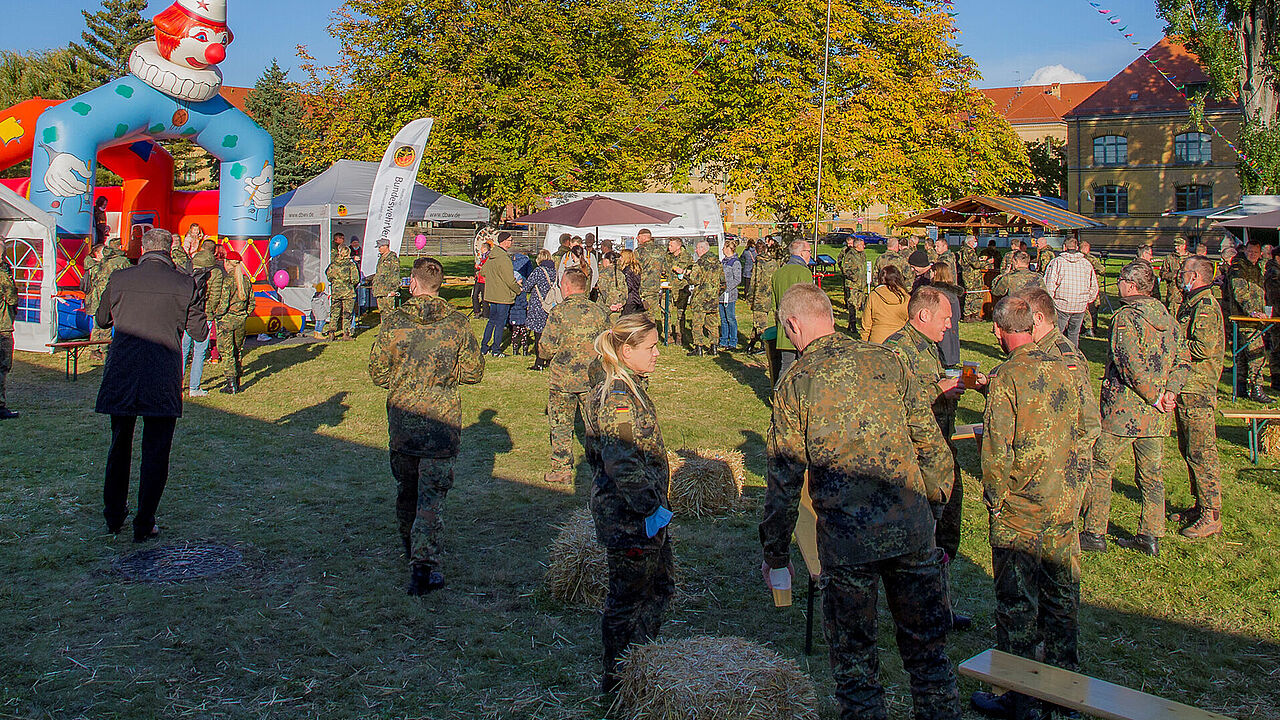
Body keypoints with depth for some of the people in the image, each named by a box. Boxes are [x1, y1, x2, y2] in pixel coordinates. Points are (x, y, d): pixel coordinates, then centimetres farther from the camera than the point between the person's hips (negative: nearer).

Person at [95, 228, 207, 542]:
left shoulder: (118, 279, 1)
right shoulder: (184, 284, -6)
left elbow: (101, 320, 18)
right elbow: (200, 332, 2)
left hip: (120, 376, 3)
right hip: (162, 380, -3)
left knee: (119, 446, 20)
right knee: (155, 453, 7)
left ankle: (114, 516, 31)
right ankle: (144, 524, 9)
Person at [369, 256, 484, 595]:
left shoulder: (393, 321, -6)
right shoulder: (458, 323, -6)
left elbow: (377, 372, -1)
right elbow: (473, 372, 0)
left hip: (401, 417, 1)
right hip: (442, 420, -1)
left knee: (406, 488, 20)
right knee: (432, 492, 1)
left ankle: (411, 549, 37)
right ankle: (424, 563, -10)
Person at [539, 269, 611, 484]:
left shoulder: (559, 312, -12)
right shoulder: (600, 312, -1)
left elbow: (546, 348, -12)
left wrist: (545, 357, 11)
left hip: (562, 378, -3)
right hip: (592, 378, 3)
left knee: (561, 425, 10)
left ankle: (562, 469, 15)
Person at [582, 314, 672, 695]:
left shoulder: (631, 388, 9)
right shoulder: (618, 398, -23)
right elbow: (621, 464, -29)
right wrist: (650, 507, -26)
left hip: (646, 513, 10)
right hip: (628, 517, -10)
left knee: (661, 584, 21)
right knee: (627, 597, 5)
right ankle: (615, 682, 22)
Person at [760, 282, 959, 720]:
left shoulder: (794, 385, -5)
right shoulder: (887, 361, 2)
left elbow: (784, 480, -2)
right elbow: (929, 442, 4)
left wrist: (775, 553, 9)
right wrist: (935, 506, 18)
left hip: (847, 540, -3)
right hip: (912, 530, 3)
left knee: (854, 656, 14)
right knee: (927, 648, 18)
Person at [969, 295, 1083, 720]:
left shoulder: (1007, 378, -16)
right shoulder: (1060, 369, 2)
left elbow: (997, 450, -19)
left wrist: (995, 498, -5)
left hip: (1020, 510, -6)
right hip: (1064, 504, 6)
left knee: (1017, 605, 5)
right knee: (1062, 597, 16)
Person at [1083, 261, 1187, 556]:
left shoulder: (1126, 317, -14)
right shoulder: (1167, 318, 10)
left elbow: (1132, 365, -23)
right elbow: (1181, 362, 8)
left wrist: (1154, 397, -15)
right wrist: (1170, 393, -1)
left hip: (1124, 410, -7)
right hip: (1156, 416, 7)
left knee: (1099, 468, 4)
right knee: (1150, 474, 13)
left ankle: (1095, 534, 6)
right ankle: (1150, 536, 19)